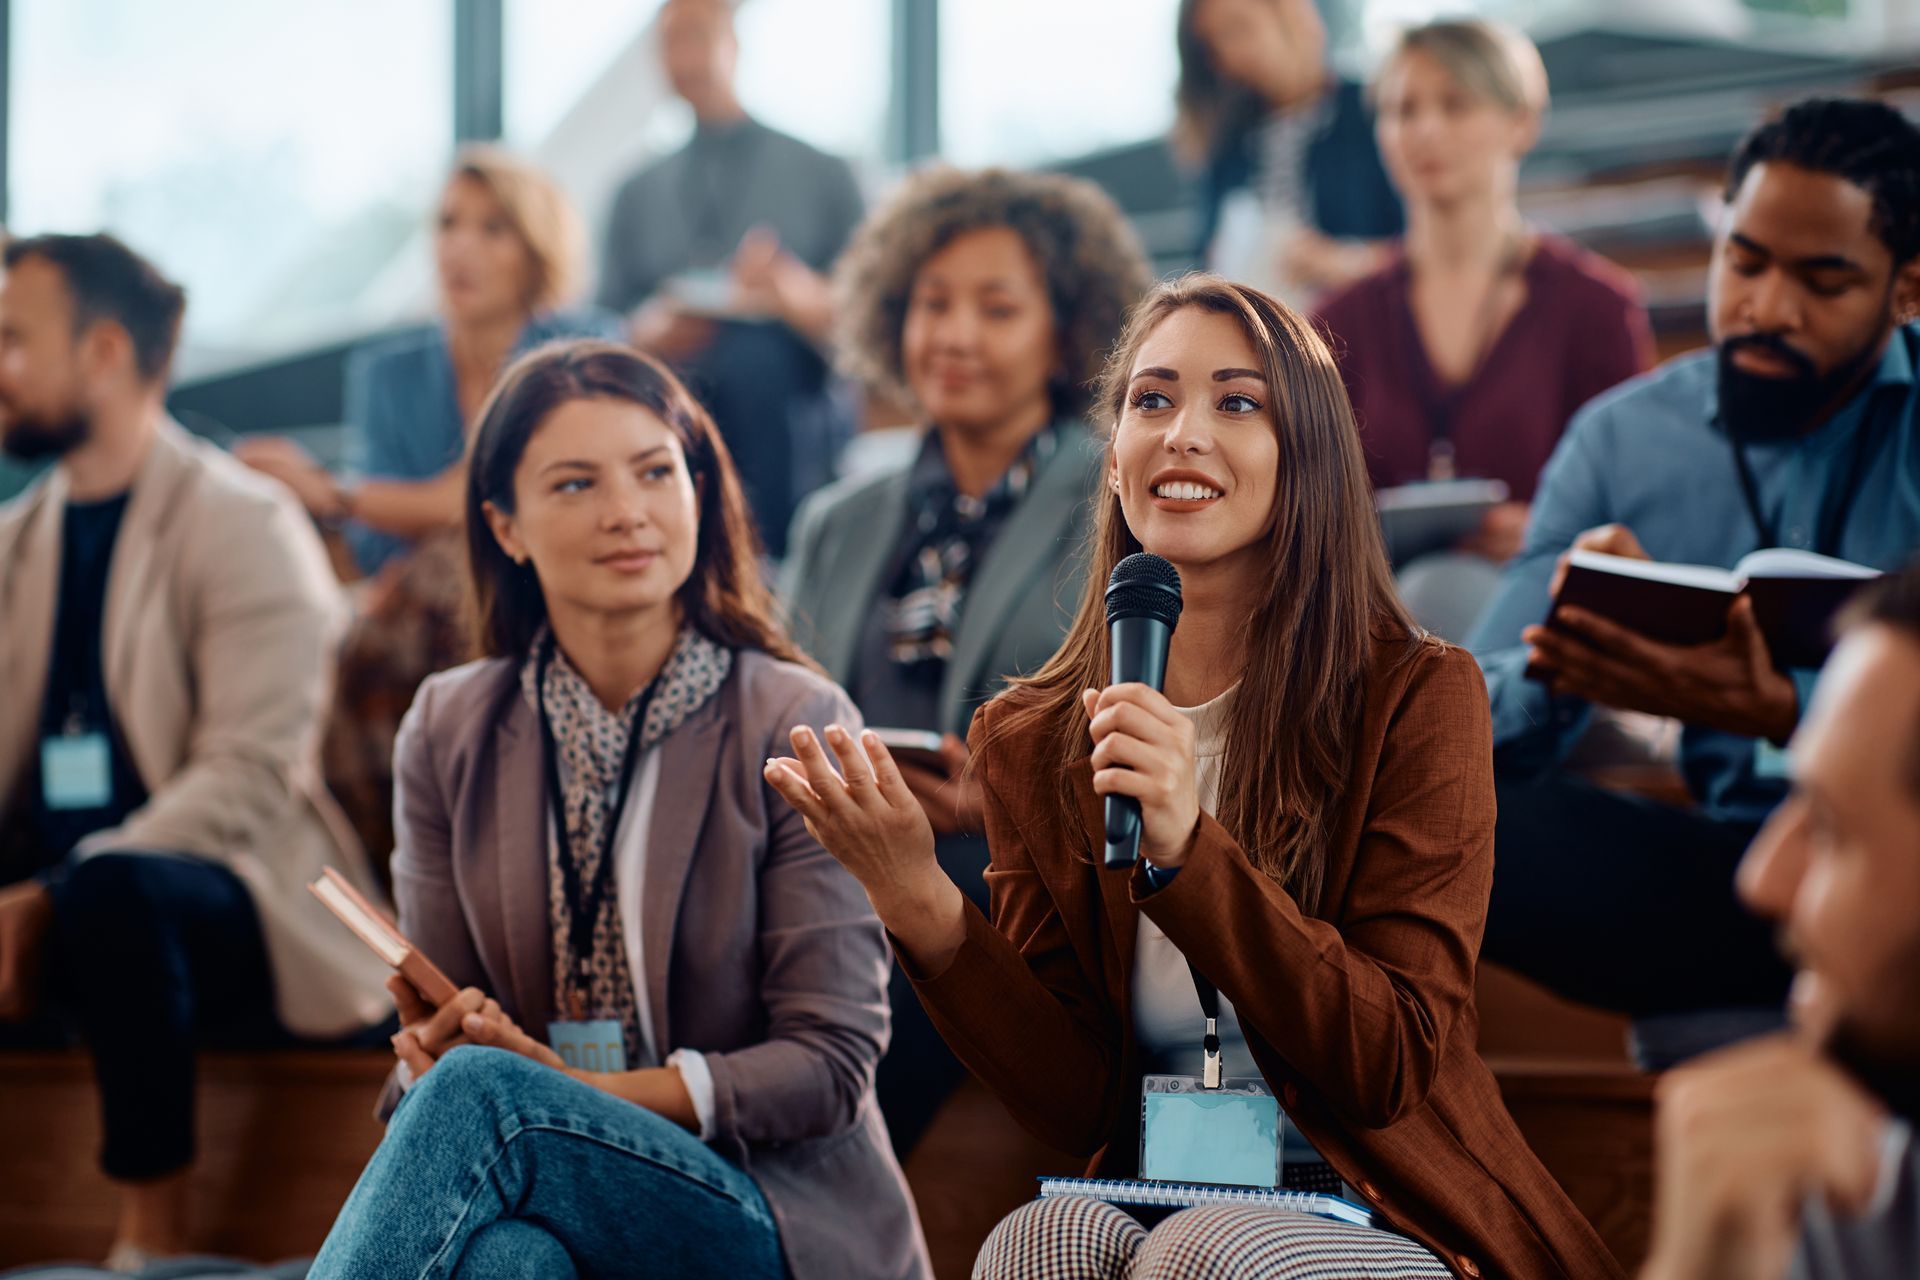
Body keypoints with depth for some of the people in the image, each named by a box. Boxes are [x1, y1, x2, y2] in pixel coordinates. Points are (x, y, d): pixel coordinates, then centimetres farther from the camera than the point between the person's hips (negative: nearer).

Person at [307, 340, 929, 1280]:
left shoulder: (794, 726, -3)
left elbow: (830, 1064, -7)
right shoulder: (448, 733, 8)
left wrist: (580, 1091, -19)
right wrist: (433, 1050, -17)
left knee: (480, 1094, -32)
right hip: (554, 1205, 2)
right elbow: (434, 1044, 9)